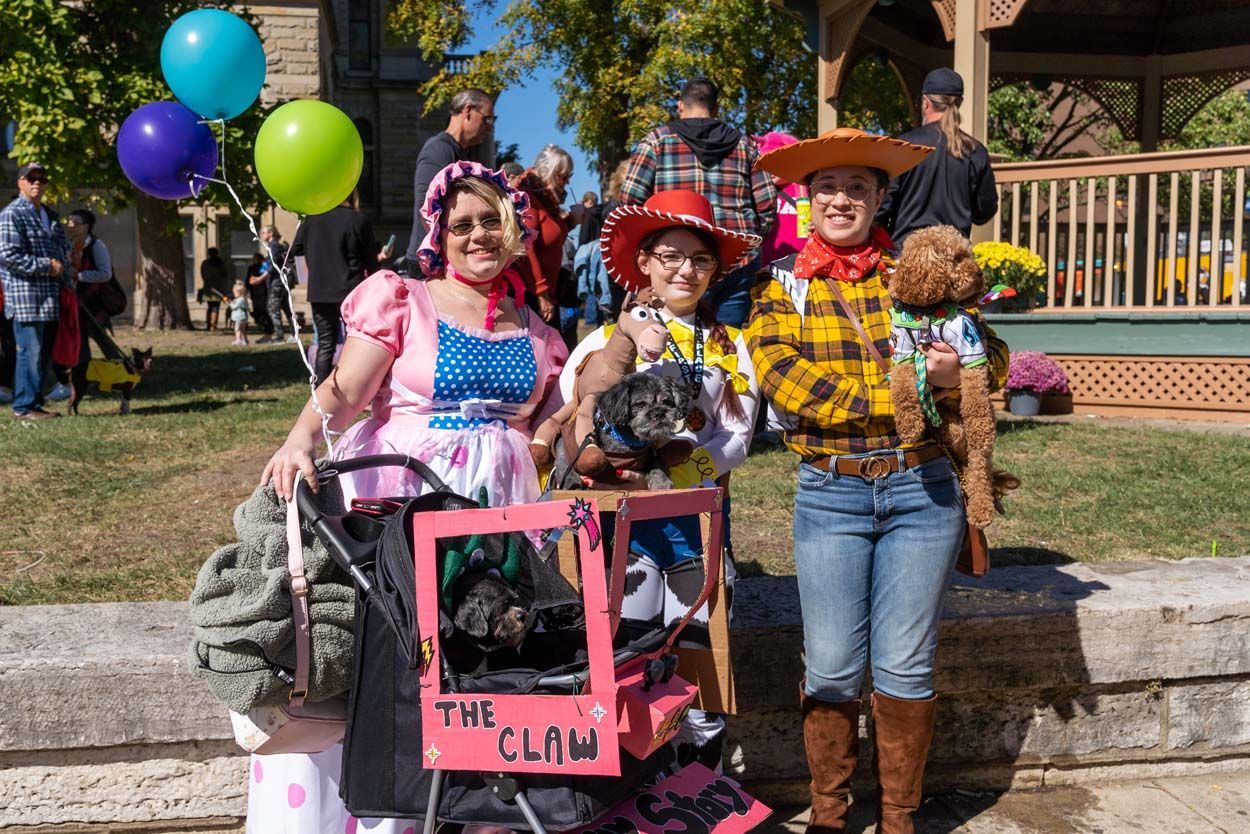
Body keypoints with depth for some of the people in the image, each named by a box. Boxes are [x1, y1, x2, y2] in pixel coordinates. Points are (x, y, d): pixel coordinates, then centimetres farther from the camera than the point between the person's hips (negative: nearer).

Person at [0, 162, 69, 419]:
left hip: (51, 299, 8)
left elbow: (63, 251, 28)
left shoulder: (51, 215, 20)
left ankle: (36, 402, 17)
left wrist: (65, 280, 14)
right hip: (26, 298, -8)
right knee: (30, 352, -8)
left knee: (44, 353, 10)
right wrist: (45, 266, -14)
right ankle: (24, 406, -2)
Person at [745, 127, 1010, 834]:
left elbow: (992, 356, 5)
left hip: (921, 489, 1)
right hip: (829, 491, 0)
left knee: (906, 669, 6)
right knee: (832, 669, 4)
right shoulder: (785, 283, 4)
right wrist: (898, 392, -19)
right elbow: (781, 373, -12)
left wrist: (958, 369, -20)